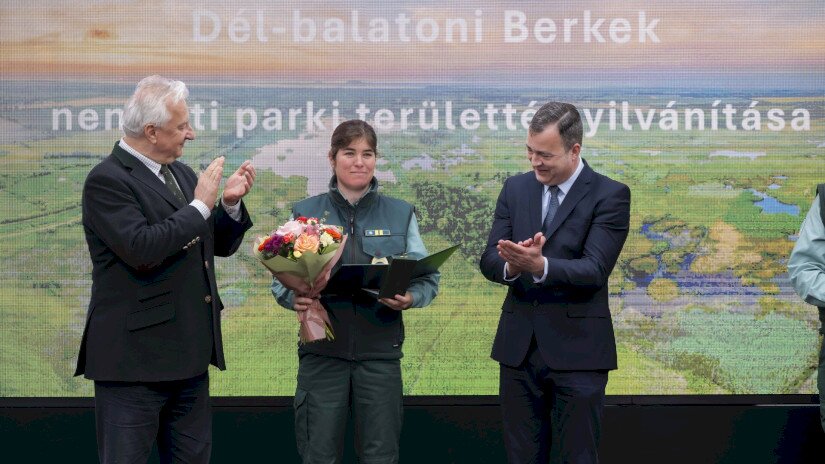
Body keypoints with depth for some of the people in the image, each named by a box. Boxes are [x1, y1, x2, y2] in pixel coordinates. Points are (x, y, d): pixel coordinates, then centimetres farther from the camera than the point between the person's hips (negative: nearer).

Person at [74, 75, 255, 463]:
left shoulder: (181, 174, 13)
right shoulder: (107, 180, -12)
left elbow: (219, 245, 18)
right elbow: (141, 249, -25)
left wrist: (230, 204, -1)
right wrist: (199, 206, -17)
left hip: (189, 356, 8)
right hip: (134, 358, -8)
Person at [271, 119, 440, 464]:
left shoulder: (401, 214, 6)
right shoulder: (305, 212, 5)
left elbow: (428, 278, 5)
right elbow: (281, 278, 5)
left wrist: (410, 298, -16)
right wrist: (295, 297, -16)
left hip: (380, 351, 0)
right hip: (322, 351, 0)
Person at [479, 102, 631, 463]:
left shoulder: (610, 195, -7)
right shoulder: (515, 188, 8)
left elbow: (595, 269, -18)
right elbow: (489, 260, 1)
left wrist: (539, 265, -35)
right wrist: (512, 265, -23)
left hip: (577, 350, -4)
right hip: (518, 347, 5)